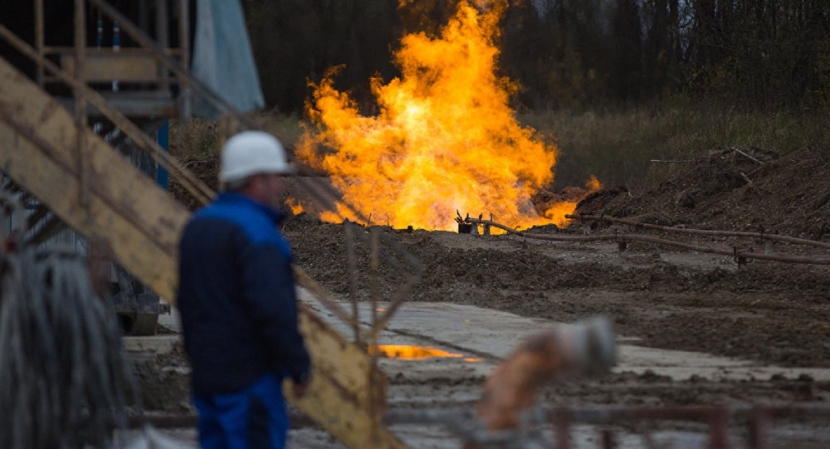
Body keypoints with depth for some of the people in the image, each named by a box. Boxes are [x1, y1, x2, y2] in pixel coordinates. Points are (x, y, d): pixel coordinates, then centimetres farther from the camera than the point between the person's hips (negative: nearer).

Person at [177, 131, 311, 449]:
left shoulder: (198, 225, 13)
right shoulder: (255, 231, -15)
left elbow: (188, 303, 19)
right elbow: (273, 307, -22)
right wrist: (299, 366, -14)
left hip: (207, 376, 9)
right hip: (249, 375, -9)